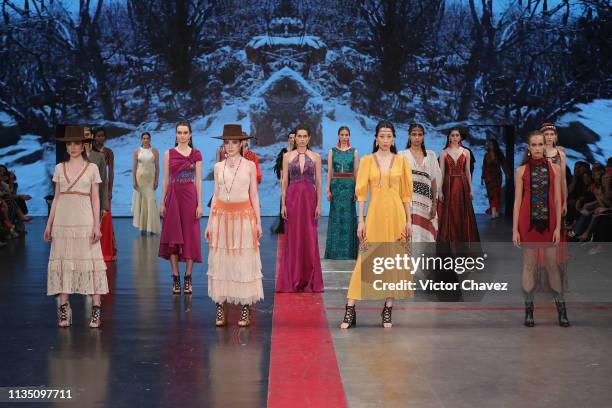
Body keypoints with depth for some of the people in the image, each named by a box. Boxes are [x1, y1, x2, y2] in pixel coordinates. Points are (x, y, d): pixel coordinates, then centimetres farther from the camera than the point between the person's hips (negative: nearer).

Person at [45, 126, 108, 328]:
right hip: (63, 220, 3)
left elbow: (95, 198, 3)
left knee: (89, 261, -5)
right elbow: (56, 197, 13)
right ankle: (64, 309, 7)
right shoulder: (59, 168, 11)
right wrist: (49, 224, 9)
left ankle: (96, 308, -4)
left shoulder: (92, 168, 4)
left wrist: (96, 224, -5)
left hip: (84, 221, -3)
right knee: (62, 261, 1)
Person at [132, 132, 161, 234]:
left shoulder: (154, 151, 3)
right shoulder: (137, 151, 5)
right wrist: (134, 180, -5)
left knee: (151, 201, -6)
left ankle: (152, 227, -1)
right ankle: (142, 226, 8)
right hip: (140, 178, 1)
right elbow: (134, 167, 3)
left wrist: (156, 180, -5)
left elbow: (157, 167, 2)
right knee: (141, 201, 2)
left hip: (151, 178, -1)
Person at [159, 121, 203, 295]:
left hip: (190, 197, -1)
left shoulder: (196, 154, 4)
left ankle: (188, 278, 7)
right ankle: (176, 278, 7)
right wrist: (162, 203, 1)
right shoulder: (169, 154, 6)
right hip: (173, 197, 1)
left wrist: (200, 204, -3)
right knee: (173, 237, 1)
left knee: (190, 236, 0)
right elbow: (165, 180, 6)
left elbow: (198, 180, 2)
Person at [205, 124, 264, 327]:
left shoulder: (250, 166, 3)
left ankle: (245, 310, 2)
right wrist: (210, 223, 9)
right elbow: (216, 195, 12)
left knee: (244, 263, -2)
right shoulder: (218, 167, 9)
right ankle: (220, 310, 6)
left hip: (243, 217, -2)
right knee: (220, 263, 1)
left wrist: (258, 221, 2)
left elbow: (254, 195, 6)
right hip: (221, 217, 2)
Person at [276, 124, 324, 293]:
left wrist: (319, 204, -3)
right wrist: (283, 204, -3)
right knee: (293, 237, 3)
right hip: (292, 198, 0)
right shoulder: (287, 156, 5)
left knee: (310, 238, 1)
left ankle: (309, 280, 11)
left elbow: (319, 182, 3)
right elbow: (284, 181, 4)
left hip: (309, 198, 0)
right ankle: (292, 279, 10)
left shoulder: (315, 157, 5)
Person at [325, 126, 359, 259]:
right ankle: (335, 252, 7)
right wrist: (328, 190, -4)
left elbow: (356, 172, 5)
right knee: (336, 217, 1)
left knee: (349, 217, 0)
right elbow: (329, 172, 3)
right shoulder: (332, 151, 6)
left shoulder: (354, 152, 6)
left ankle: (349, 251, 7)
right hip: (336, 185, 0)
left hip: (349, 186, 0)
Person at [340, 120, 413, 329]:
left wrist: (409, 220, 3)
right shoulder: (367, 160, 4)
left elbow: (406, 193, 7)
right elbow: (361, 192, 2)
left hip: (396, 215, 1)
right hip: (375, 214, -1)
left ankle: (388, 309, 14)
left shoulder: (401, 160, 6)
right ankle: (350, 310, -3)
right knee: (365, 260, -4)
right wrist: (361, 221, -3)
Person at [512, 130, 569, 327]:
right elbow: (517, 201, 1)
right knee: (529, 264, 4)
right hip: (528, 221, 0)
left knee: (552, 264, 3)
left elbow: (558, 200, 2)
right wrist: (515, 229, -3)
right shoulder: (522, 170, 3)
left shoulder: (554, 168, 4)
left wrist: (558, 227, -4)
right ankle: (529, 309, 11)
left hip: (548, 220, 0)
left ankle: (561, 309, 10)